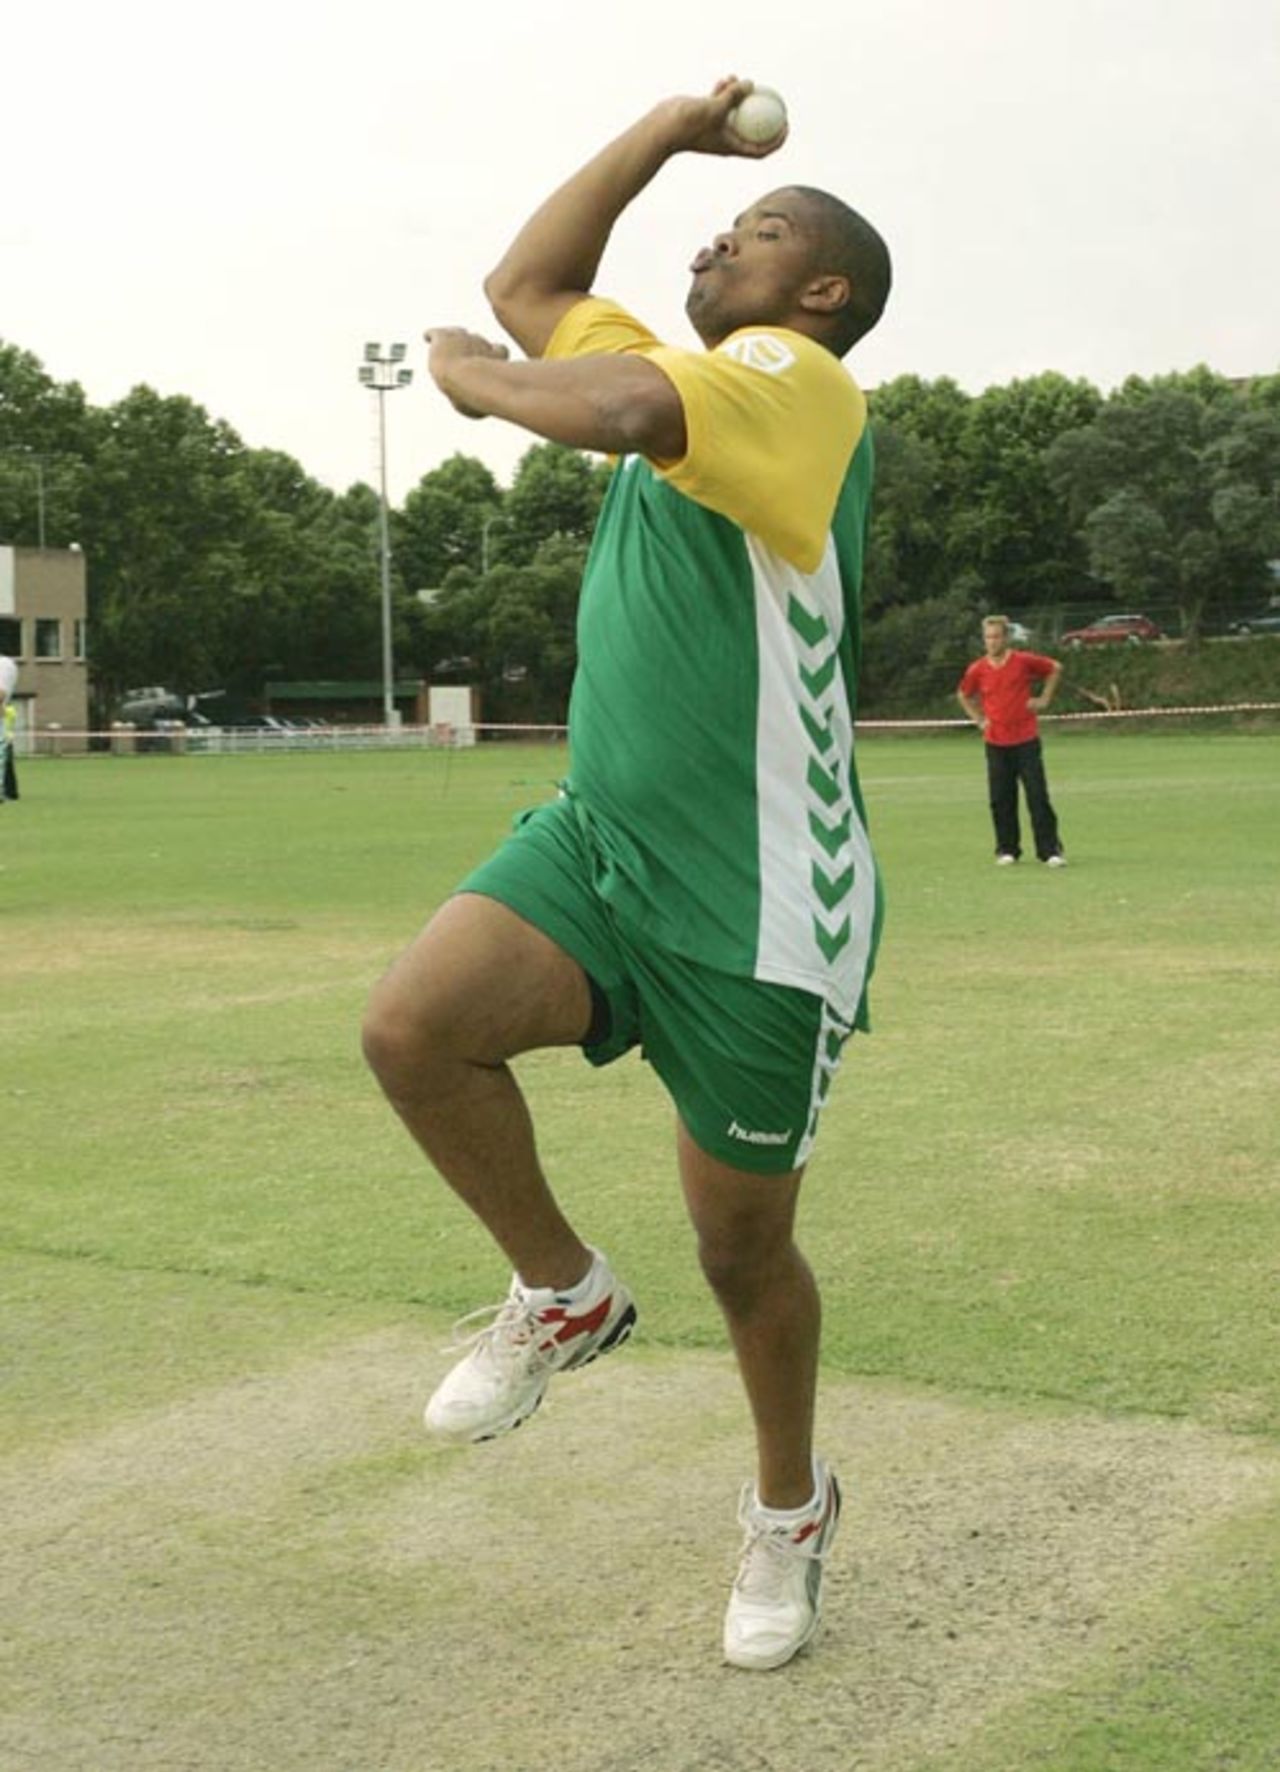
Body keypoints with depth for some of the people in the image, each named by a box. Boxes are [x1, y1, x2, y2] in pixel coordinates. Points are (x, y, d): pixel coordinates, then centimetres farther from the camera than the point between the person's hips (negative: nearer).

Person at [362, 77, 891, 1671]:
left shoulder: (800, 379, -9)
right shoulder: (681, 375, 16)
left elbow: (612, 412, -29)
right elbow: (525, 287, 24)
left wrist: (471, 374, -9)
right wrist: (672, 128, 19)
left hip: (758, 908, -7)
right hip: (599, 840, 7)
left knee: (742, 1252, 5)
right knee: (414, 1025, -21)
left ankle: (789, 1511, 34)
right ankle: (564, 1295, 5)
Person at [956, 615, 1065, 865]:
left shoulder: (1024, 661, -4)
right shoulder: (977, 670, 1)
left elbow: (1055, 668, 11)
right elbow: (963, 695, 20)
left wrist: (1044, 699, 4)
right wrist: (978, 719, 9)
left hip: (1026, 741, -2)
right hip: (996, 743, 2)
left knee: (1038, 797, -5)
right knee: (1000, 800, 3)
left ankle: (1050, 850, -2)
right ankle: (1006, 849, 15)